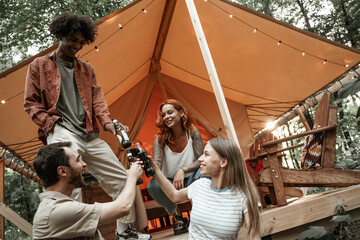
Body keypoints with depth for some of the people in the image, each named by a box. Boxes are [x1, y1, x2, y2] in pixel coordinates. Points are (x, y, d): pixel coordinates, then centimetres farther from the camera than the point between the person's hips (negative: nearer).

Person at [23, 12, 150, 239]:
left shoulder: (86, 69, 20)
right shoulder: (39, 65, 8)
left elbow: (98, 99, 10)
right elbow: (31, 103, 5)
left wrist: (106, 121, -9)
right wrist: (50, 124, -10)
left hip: (89, 135, 5)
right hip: (62, 132, -5)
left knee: (122, 179, 6)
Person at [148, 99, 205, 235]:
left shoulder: (192, 132, -12)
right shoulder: (160, 138, -13)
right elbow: (157, 166, -26)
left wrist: (183, 170, -33)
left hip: (190, 182, 0)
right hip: (170, 184, 0)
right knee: (153, 185, -33)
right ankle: (176, 216, -3)